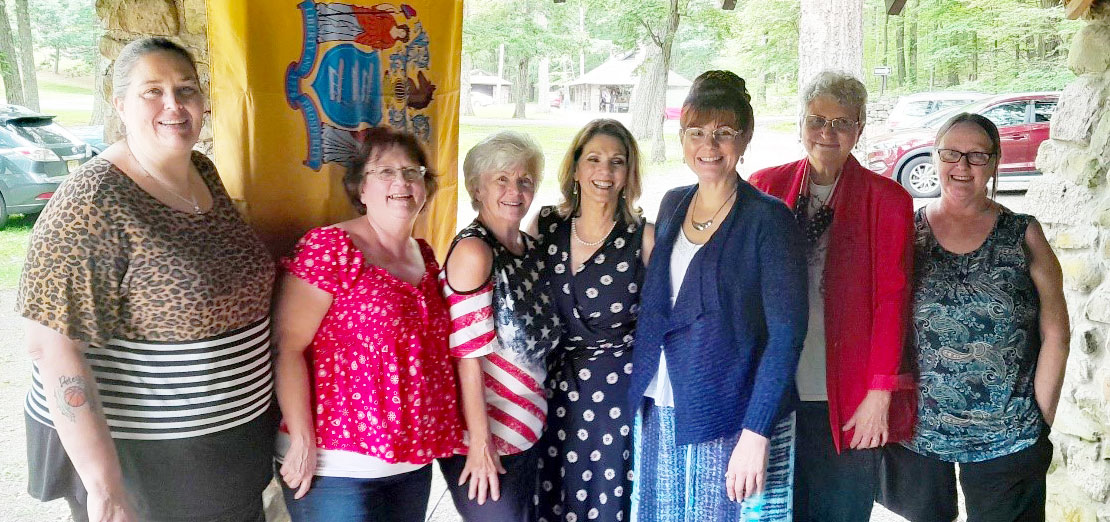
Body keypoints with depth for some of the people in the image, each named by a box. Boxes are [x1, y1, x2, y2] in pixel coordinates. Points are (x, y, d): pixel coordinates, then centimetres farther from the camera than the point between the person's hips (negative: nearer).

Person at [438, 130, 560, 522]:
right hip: (485, 434, -7)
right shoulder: (473, 251, -18)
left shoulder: (531, 248, 5)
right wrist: (480, 443, -19)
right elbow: (468, 356, -19)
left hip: (525, 427, 7)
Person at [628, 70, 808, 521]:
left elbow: (786, 333, -14)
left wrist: (756, 433, -19)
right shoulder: (672, 205, 7)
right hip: (660, 413, 5)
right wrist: (644, 393, 10)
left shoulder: (767, 218, -10)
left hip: (733, 419, -5)